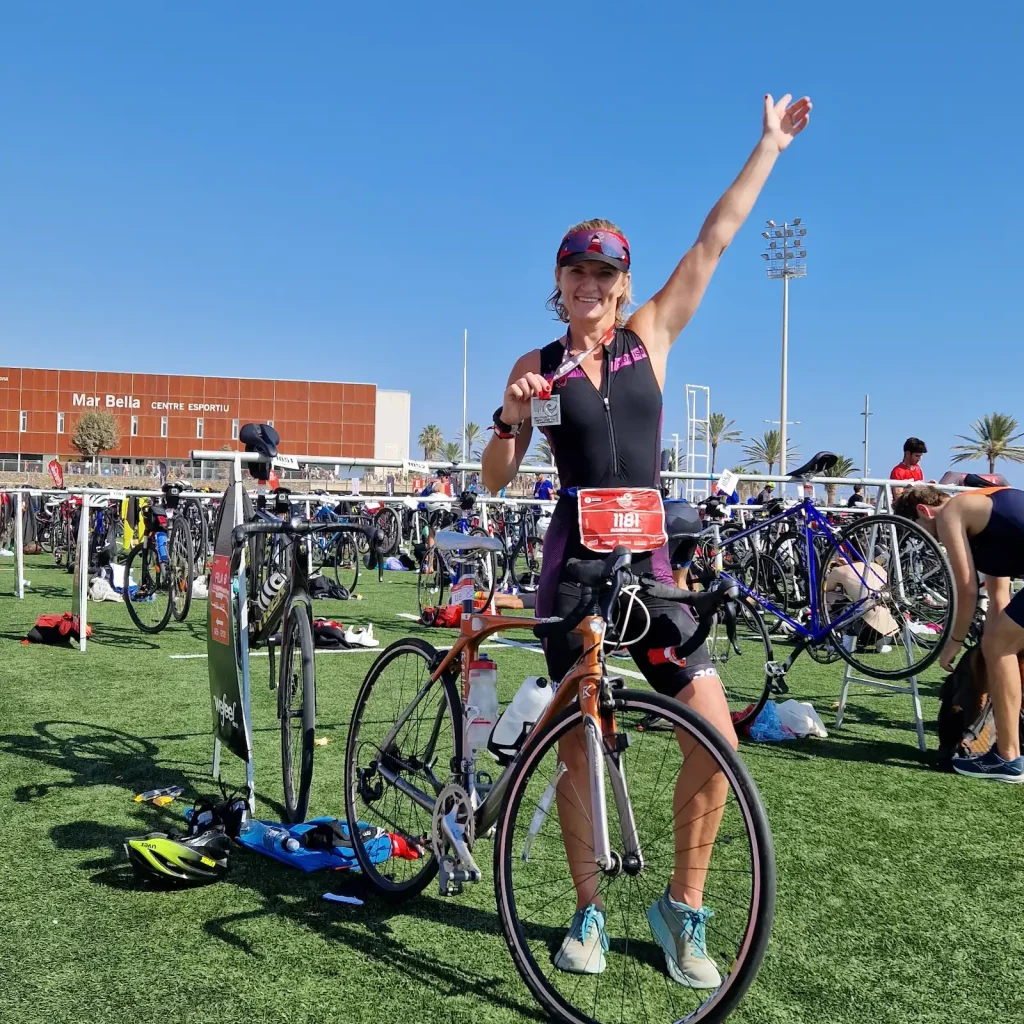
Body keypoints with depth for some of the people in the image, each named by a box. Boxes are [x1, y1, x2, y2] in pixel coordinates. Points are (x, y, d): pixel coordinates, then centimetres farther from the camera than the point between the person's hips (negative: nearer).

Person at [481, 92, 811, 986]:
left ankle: (684, 907, 13)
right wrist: (510, 416, -15)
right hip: (574, 565, -1)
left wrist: (770, 145, 9)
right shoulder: (536, 366, 4)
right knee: (579, 744, 2)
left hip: (649, 561, 1)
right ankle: (590, 912, 22)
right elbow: (496, 479, 3)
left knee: (716, 735, -8)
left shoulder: (651, 335, 7)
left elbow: (716, 239, 6)